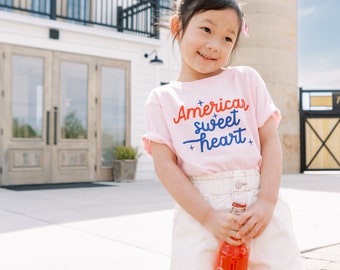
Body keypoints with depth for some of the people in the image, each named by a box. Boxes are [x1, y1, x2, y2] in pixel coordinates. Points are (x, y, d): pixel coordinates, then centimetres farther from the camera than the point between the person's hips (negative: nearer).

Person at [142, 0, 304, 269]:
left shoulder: (247, 79, 7)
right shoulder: (162, 99, 4)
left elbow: (270, 140, 3)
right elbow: (166, 165, -4)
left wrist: (267, 201, -9)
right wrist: (208, 215, -13)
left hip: (257, 200, 1)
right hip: (198, 207, -1)